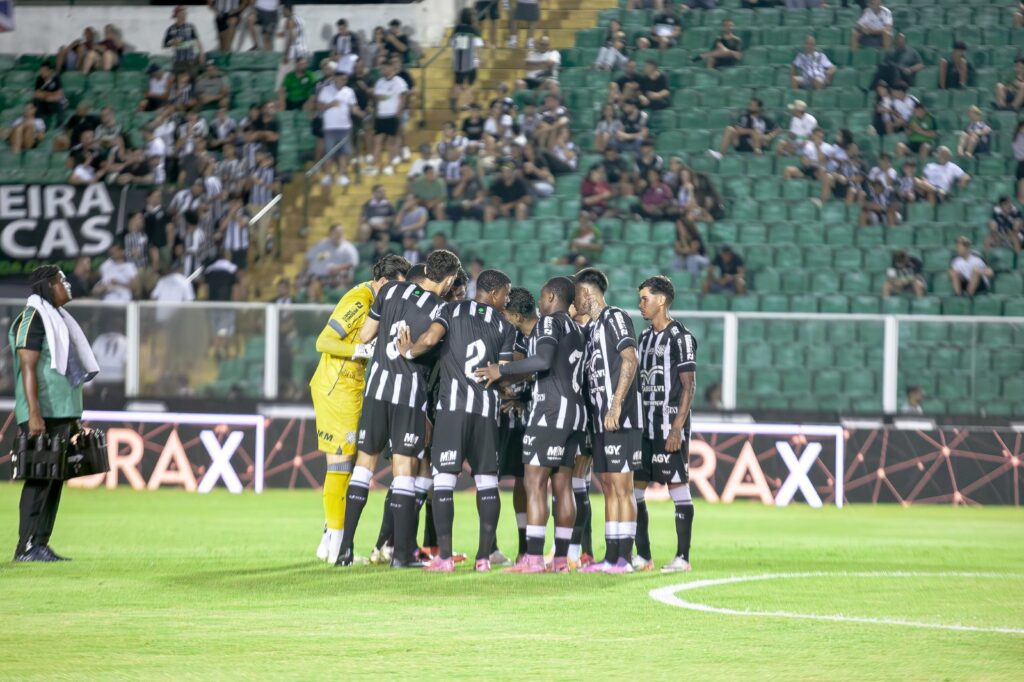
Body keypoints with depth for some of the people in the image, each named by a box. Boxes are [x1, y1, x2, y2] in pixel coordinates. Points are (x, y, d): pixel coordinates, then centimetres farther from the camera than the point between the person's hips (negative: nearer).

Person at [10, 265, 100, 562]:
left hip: (62, 414, 9)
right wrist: (34, 414, -23)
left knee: (55, 480, 7)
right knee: (40, 479, -11)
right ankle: (27, 546, -11)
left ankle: (40, 545, 8)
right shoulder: (33, 318, -9)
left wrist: (74, 417, 22)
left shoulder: (58, 318, 20)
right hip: (43, 414, -9)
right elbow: (28, 368, -16)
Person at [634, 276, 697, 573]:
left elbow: (689, 386, -11)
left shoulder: (680, 337, -8)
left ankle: (682, 557, -2)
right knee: (633, 488, 4)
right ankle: (643, 556, 10)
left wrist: (676, 429, -18)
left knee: (678, 487, -5)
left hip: (670, 425, -8)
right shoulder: (645, 337, 16)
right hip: (644, 424, 8)